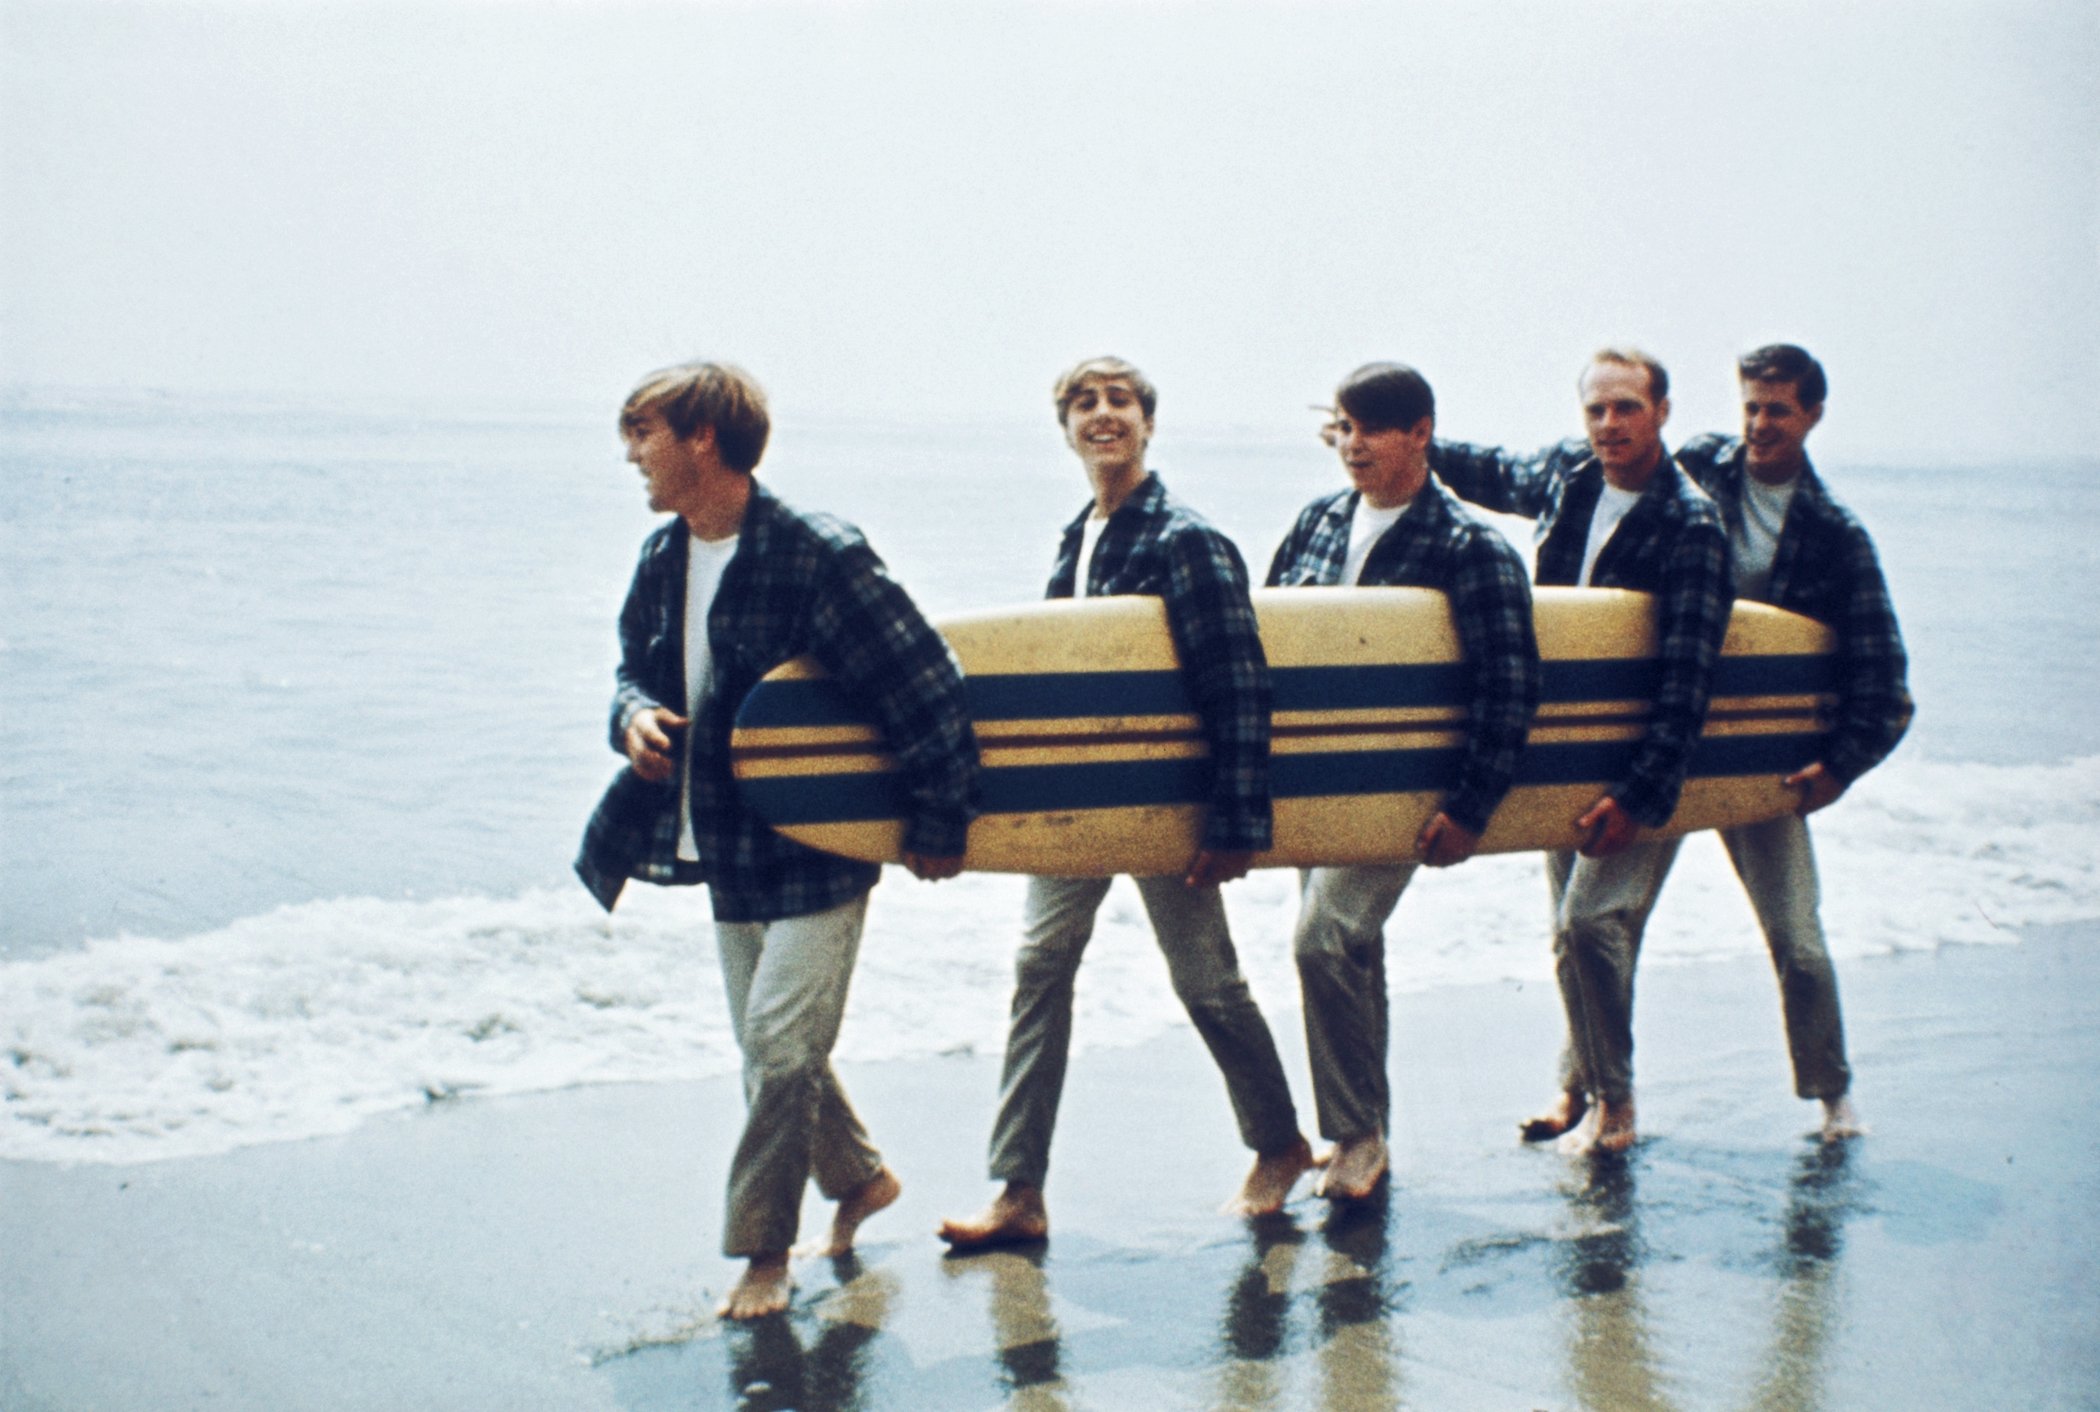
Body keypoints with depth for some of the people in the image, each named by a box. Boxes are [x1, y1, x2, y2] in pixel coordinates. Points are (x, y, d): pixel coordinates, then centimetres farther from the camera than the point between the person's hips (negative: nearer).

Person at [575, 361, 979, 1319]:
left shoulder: (817, 557, -21)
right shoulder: (663, 560, 3)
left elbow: (926, 689, -20)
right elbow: (637, 664, 19)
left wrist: (939, 827, -15)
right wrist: (635, 713, -6)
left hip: (817, 854, -8)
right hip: (726, 855, 8)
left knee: (779, 1043, -8)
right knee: (769, 1050, 17)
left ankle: (762, 1250, 7)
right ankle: (860, 1177, 39)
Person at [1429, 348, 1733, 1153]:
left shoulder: (1691, 526, -17)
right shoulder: (1566, 476, 1)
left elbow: (1686, 678, -21)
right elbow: (1493, 475, 26)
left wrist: (1639, 793, -25)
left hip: (1643, 762, -6)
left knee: (1592, 919, -14)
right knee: (1569, 928, 11)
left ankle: (1614, 1103, 2)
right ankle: (1580, 1084, 27)